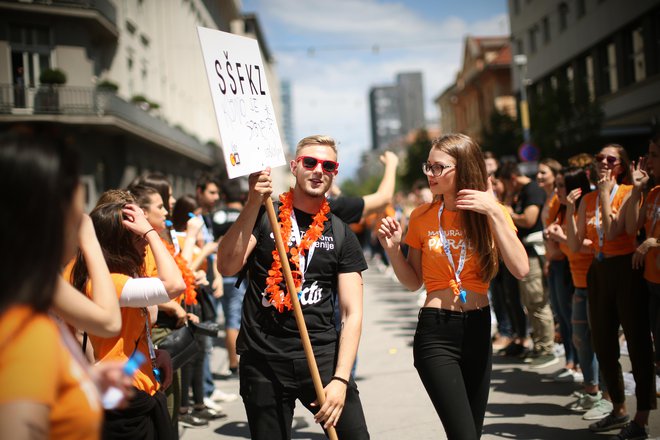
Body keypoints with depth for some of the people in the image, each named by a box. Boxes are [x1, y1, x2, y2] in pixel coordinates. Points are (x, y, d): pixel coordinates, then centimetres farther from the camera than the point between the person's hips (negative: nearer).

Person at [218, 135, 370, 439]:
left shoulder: (342, 236, 6)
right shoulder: (264, 217, 3)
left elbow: (352, 313, 1)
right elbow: (227, 266, -14)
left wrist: (340, 379, -11)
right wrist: (254, 203, -20)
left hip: (321, 355, 1)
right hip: (262, 359, -1)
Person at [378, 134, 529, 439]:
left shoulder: (493, 213, 0)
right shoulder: (422, 217, 0)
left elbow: (520, 269, -14)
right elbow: (413, 282, 8)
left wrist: (494, 212, -18)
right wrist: (393, 249, -9)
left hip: (478, 330, 2)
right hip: (435, 333, -2)